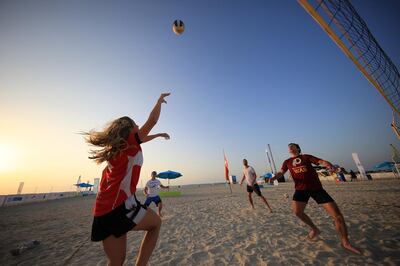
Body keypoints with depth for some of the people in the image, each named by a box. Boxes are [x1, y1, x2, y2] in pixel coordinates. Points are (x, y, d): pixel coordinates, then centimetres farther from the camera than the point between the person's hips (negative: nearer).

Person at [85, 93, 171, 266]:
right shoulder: (130, 143, -7)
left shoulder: (117, 148, 15)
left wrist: (158, 135, 42)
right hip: (120, 207, -8)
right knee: (156, 222, 17)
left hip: (102, 213, 8)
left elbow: (144, 139, 31)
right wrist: (160, 100, 8)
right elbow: (152, 121, -7)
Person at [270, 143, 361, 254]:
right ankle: (314, 229, 16)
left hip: (316, 187, 0)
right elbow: (281, 173, 6)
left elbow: (321, 161, -3)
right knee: (297, 211, -16)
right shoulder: (287, 162, 12)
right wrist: (274, 177, -15)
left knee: (337, 214, -2)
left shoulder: (306, 157, 9)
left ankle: (345, 243, 23)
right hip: (301, 188, 1)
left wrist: (328, 165, -27)